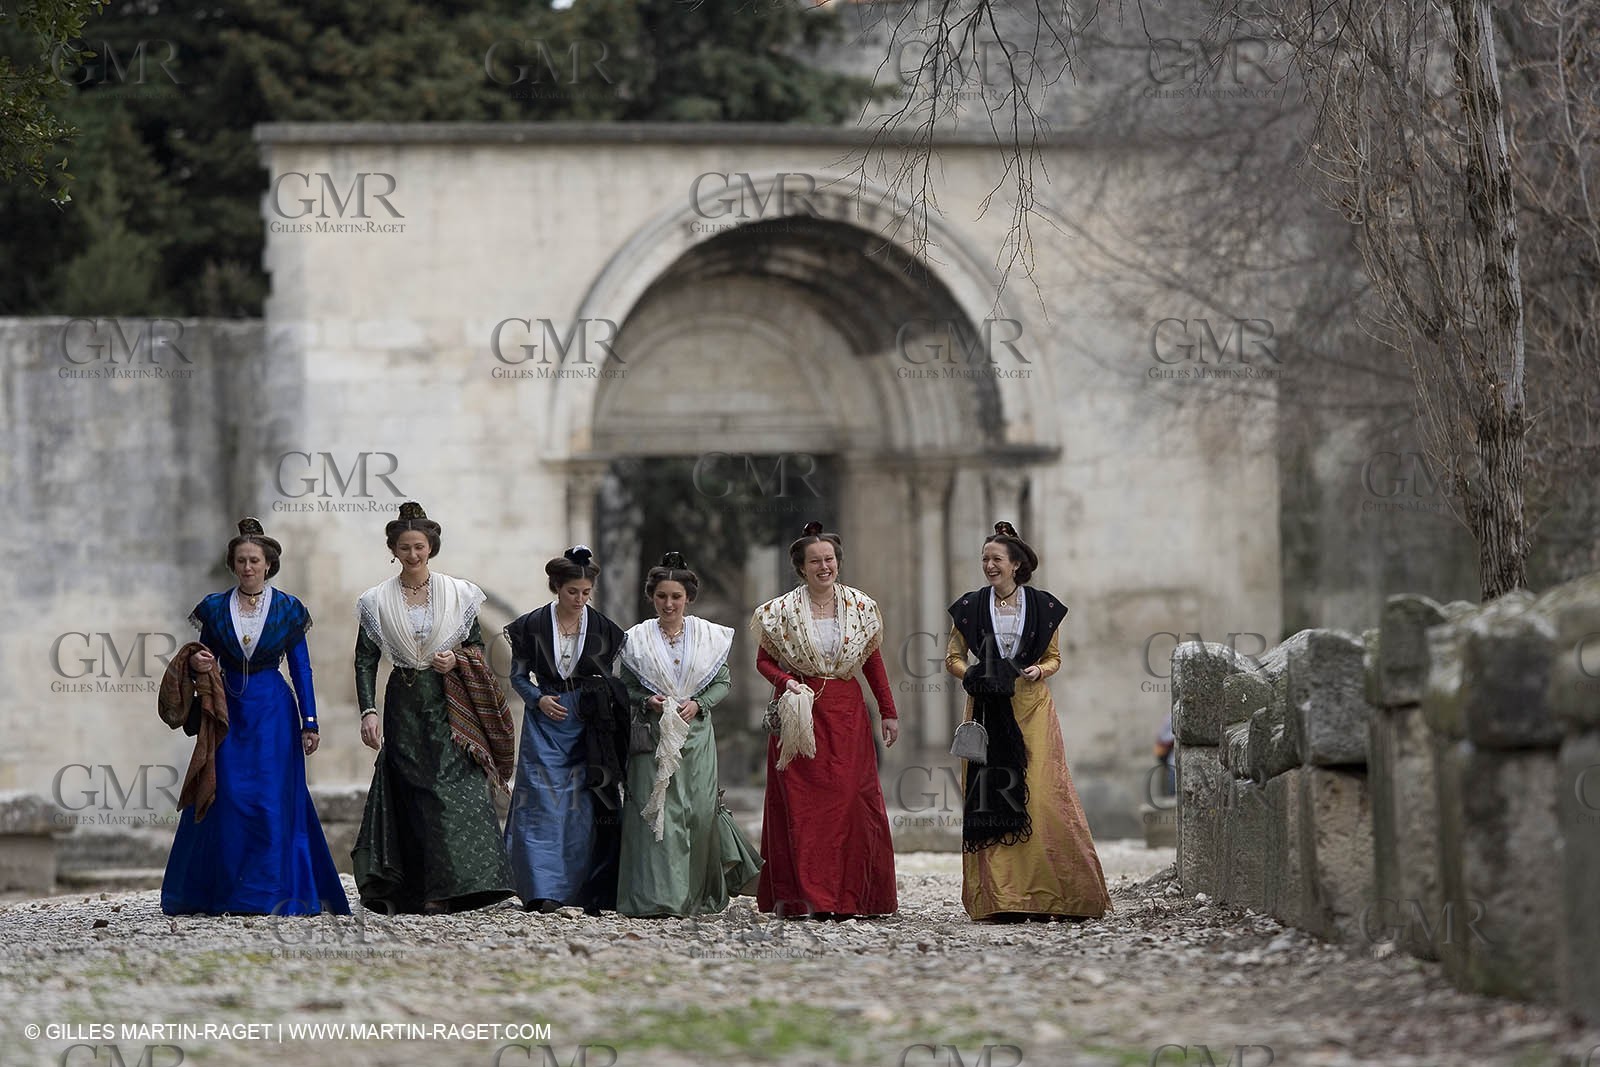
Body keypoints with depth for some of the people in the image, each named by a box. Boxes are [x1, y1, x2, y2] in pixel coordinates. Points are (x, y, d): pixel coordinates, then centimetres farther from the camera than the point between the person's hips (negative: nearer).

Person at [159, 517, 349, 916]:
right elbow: (204, 660, 14)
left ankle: (271, 894, -2)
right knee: (226, 798, -5)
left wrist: (310, 722, -1)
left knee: (272, 800, -7)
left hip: (273, 712, -1)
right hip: (228, 712, 1)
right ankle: (226, 894, 1)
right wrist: (197, 666, -11)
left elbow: (301, 669, 4)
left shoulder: (288, 610, 3)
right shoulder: (215, 609, 7)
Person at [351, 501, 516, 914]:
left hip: (449, 705, 0)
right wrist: (368, 711, -7)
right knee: (411, 793, -3)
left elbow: (477, 646, 12)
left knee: (455, 790, -11)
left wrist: (457, 660, -10)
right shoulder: (378, 600, 5)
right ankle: (413, 892, -2)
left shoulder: (458, 594, 6)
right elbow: (365, 660, 3)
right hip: (404, 705, 0)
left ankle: (450, 887, -12)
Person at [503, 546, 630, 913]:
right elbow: (518, 675, 7)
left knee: (586, 806, -2)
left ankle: (586, 892, 3)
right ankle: (543, 890, -12)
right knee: (543, 803, -9)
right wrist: (539, 699, -10)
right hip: (546, 721, -1)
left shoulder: (603, 629, 4)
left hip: (588, 727, 1)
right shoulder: (533, 626, 0)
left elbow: (613, 683, 11)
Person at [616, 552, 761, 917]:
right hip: (653, 736, -1)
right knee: (656, 808, -11)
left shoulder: (710, 636, 6)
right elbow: (625, 688, 9)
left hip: (696, 735, 1)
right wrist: (647, 702, -11)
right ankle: (660, 896, -13)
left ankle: (699, 895, 15)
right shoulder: (637, 640, 5)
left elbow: (723, 682, 9)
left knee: (699, 810, -2)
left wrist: (698, 703, -8)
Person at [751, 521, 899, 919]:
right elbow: (765, 660, 8)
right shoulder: (782, 610, 1)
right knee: (801, 803, -6)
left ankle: (848, 895, -1)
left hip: (847, 712, 2)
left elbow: (873, 662, 14)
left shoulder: (860, 607, 7)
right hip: (800, 715, -2)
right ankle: (805, 896, -4)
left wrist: (888, 713, 12)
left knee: (850, 799, -6)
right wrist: (786, 682, -12)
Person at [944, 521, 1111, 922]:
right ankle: (1001, 898, -6)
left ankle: (1047, 895, -5)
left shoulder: (1042, 606, 6)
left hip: (1031, 707, -1)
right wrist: (972, 674, -10)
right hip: (988, 709, 1)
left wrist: (1039, 670, -9)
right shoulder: (970, 607, 7)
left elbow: (1053, 657, 13)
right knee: (991, 798, -6)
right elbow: (953, 658, 11)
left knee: (1039, 795, -9)